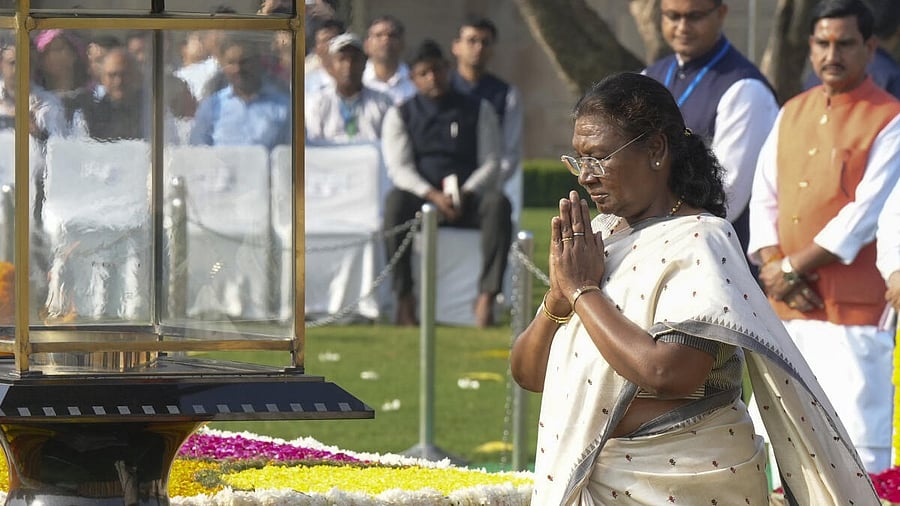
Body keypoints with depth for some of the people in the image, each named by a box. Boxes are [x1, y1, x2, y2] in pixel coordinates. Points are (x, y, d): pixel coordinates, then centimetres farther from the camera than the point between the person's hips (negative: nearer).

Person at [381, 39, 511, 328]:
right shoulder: (400, 115, 11)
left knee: (498, 204, -33)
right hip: (421, 196, -1)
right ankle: (404, 298, -34)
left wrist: (465, 194, -14)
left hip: (468, 198, 1)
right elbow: (399, 168, -1)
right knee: (395, 202, -36)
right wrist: (433, 196, -19)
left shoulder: (478, 110, 14)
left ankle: (487, 296, -38)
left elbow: (491, 163, 6)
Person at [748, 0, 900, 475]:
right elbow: (764, 198, 13)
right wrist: (773, 265, -5)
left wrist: (793, 267, -12)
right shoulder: (792, 113, 15)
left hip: (854, 311, -7)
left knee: (861, 439, -10)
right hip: (788, 309, 7)